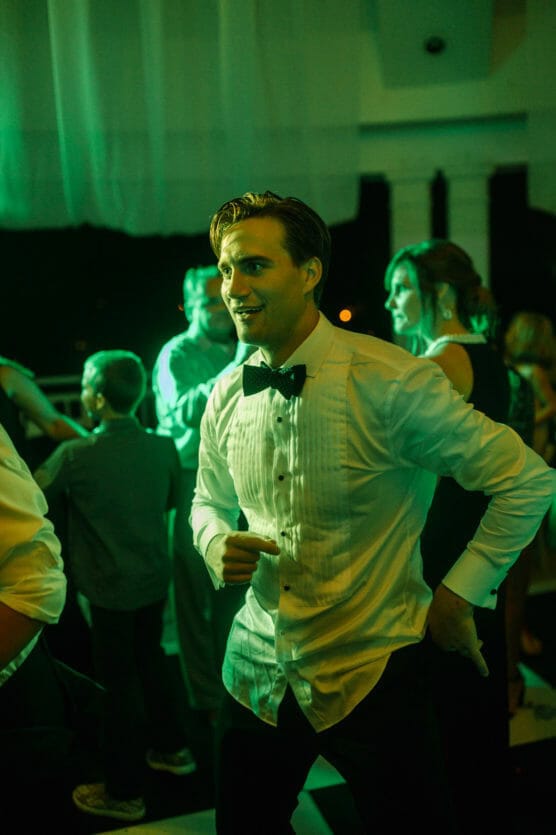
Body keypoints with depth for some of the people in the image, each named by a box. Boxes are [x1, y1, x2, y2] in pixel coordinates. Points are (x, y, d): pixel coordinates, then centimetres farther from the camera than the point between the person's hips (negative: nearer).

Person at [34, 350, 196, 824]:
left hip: (111, 590, -5)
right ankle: (172, 749, 42)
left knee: (120, 683, 8)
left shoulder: (76, 456, -23)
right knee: (150, 659, 25)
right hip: (155, 579, 5)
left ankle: (125, 794, 24)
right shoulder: (163, 448, -8)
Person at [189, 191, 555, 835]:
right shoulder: (226, 396, -1)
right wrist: (218, 544, -6)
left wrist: (460, 593, -9)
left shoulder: (389, 381, -18)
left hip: (370, 677, -5)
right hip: (258, 672, 5)